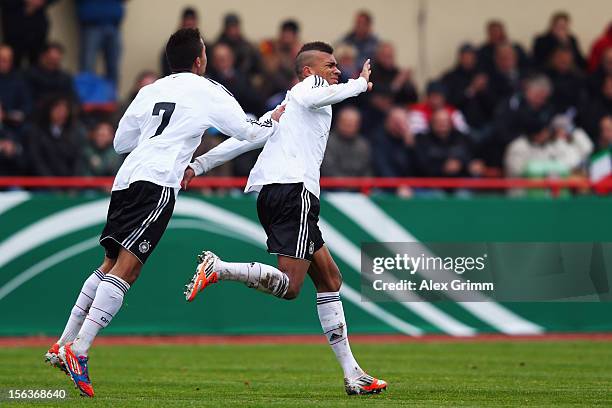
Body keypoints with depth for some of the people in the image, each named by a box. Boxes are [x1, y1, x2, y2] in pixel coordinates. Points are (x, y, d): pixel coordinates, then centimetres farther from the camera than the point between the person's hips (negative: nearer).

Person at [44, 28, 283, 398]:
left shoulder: (150, 90, 22)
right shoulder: (207, 91, 7)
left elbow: (120, 142, 28)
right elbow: (247, 131, 13)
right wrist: (276, 121, 32)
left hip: (127, 179, 7)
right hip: (157, 182, -7)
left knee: (112, 265, 14)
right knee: (126, 268, -14)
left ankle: (63, 346, 10)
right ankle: (77, 352, -25)